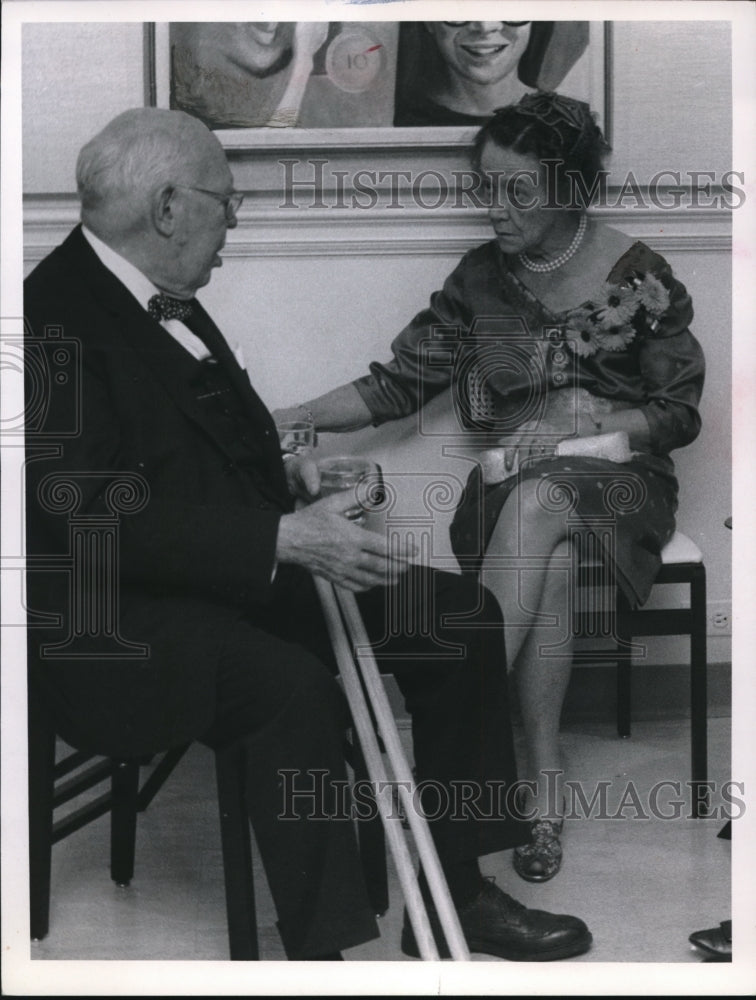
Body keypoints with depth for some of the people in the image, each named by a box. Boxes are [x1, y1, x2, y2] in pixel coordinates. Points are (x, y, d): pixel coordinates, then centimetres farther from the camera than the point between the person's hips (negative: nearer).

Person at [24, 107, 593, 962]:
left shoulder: (161, 305, 12)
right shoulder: (53, 320, -18)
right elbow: (101, 521, -26)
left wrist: (281, 474, 6)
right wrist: (283, 539, -27)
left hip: (240, 573, 10)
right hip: (114, 619, -10)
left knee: (459, 615, 0)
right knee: (292, 688, -36)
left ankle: (453, 894, 9)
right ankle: (319, 952, -20)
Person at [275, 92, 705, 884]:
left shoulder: (638, 277, -3)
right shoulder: (482, 277, 5)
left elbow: (680, 412, 0)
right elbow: (402, 382, 4)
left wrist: (577, 423, -14)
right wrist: (295, 419, -9)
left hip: (618, 478, -2)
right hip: (513, 484, 2)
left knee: (535, 506, -37)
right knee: (551, 565, -34)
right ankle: (542, 789, -31)